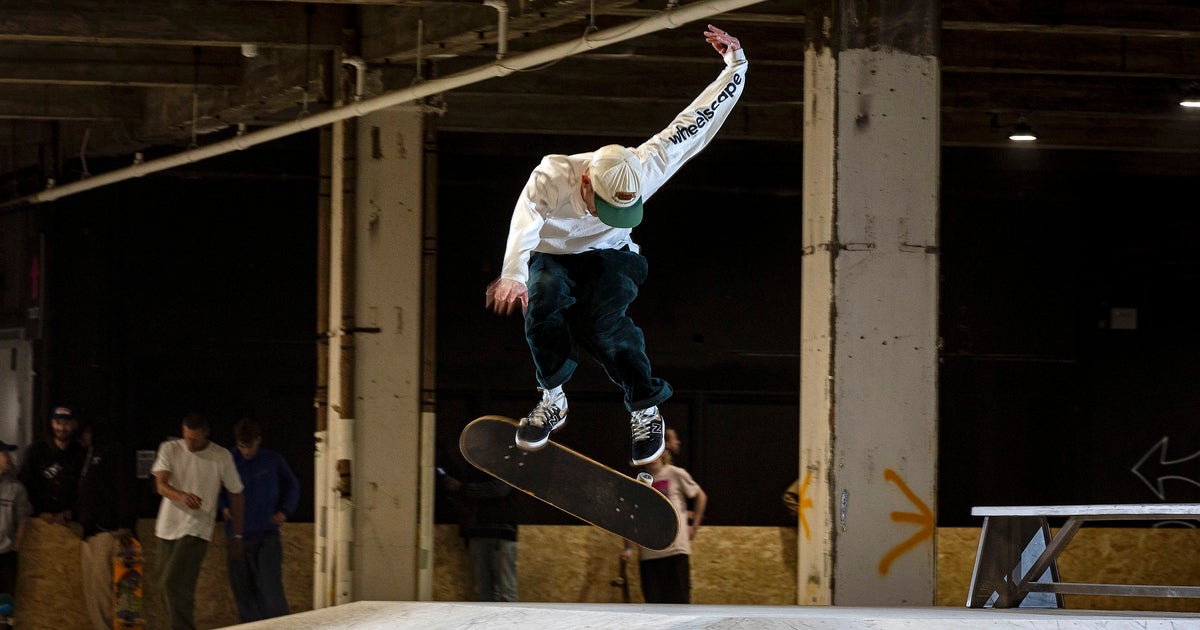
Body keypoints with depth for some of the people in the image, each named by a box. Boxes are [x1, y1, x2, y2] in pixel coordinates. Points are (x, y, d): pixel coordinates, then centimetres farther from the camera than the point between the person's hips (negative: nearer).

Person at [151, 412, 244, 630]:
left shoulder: (221, 457, -3)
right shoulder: (169, 449, 1)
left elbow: (236, 494, 6)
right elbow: (161, 485, -10)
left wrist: (237, 535, 9)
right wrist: (182, 496, -33)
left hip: (196, 530, -4)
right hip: (168, 528, 4)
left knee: (175, 583, -19)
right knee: (166, 585, 10)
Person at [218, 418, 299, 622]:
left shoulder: (274, 461, 1)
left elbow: (292, 486, 17)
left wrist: (285, 511, 2)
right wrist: (223, 506, 2)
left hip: (266, 535, -2)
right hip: (238, 536, 2)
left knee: (270, 588, -13)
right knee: (243, 590, 3)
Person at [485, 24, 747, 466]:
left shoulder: (643, 169, -28)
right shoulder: (553, 177, -36)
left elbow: (694, 123, -21)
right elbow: (526, 220, -55)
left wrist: (735, 65, -24)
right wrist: (513, 274, -74)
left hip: (609, 256, 0)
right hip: (551, 256, 0)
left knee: (603, 324, -30)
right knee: (543, 297, -35)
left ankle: (645, 409, -9)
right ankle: (553, 399, -15)